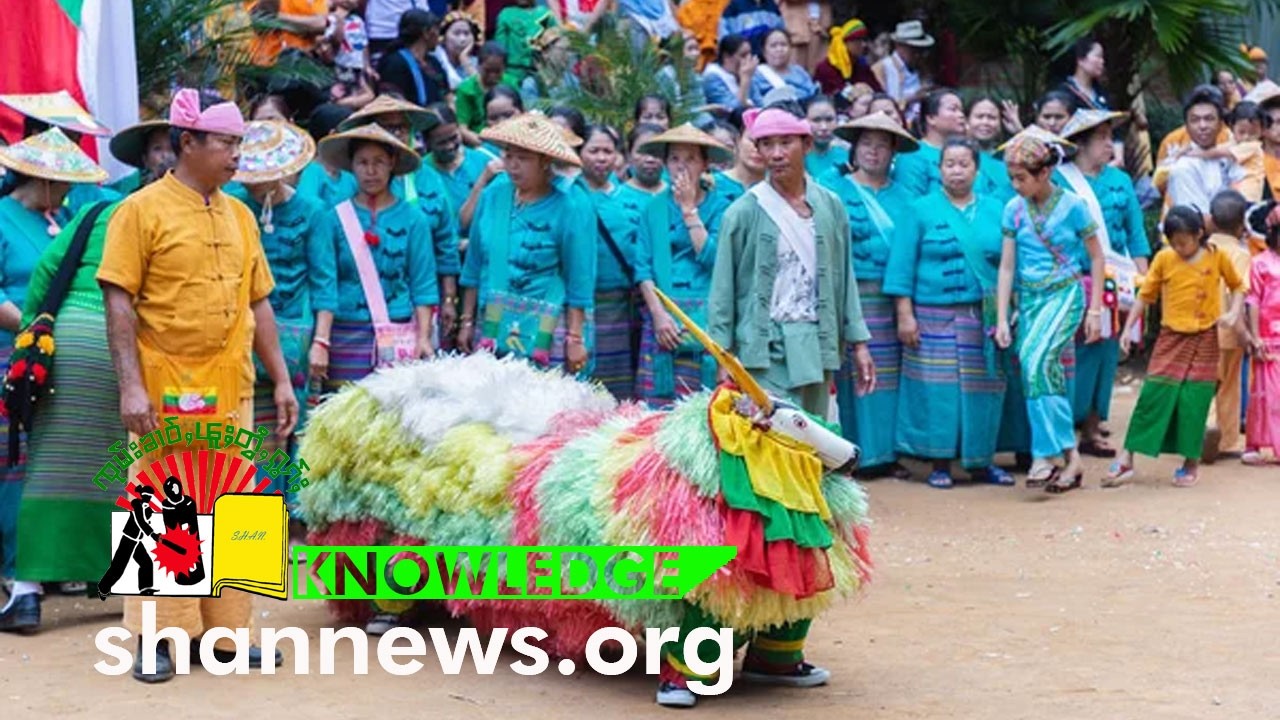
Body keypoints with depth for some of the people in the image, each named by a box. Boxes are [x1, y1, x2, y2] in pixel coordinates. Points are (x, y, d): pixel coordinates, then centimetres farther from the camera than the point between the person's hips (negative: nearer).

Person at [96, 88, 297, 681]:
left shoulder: (239, 215, 13)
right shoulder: (142, 210, -4)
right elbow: (118, 303, -8)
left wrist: (281, 380, 13)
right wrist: (131, 386, -15)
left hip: (231, 389, 5)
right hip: (166, 391, -5)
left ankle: (227, 630, 18)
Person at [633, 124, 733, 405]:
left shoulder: (718, 206, 5)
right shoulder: (654, 207, 11)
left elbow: (713, 258, -8)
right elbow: (642, 266, 6)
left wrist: (689, 210, -5)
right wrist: (658, 313, -6)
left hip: (705, 318, -2)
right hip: (661, 316, 2)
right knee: (656, 408, -5)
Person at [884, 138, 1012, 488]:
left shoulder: (994, 211, 13)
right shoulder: (921, 211, 4)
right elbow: (901, 266, -1)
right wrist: (905, 315, -9)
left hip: (984, 318, 3)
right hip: (935, 319, -2)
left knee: (983, 390, 3)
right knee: (938, 388, -3)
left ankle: (980, 460, 14)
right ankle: (940, 462, 5)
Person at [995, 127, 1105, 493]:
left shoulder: (1072, 206, -7)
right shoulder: (1014, 210, 2)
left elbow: (1096, 257, 1)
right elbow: (1006, 266, 4)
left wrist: (1094, 309, -3)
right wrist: (1001, 319, -1)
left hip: (1065, 294, -5)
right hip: (1028, 298, 5)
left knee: (1036, 361, -24)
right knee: (1049, 373, 3)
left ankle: (1047, 453, -20)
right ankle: (1070, 458, 10)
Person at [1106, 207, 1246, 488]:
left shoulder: (1217, 257, -1)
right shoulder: (1164, 259, 0)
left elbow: (1238, 286, 11)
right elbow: (1145, 295, 6)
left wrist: (1233, 312, -6)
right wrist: (1128, 328, 3)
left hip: (1204, 340, 0)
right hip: (1171, 338, 0)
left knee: (1194, 402, -1)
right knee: (1153, 396, -5)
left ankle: (1191, 463, 12)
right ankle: (1126, 460, -3)